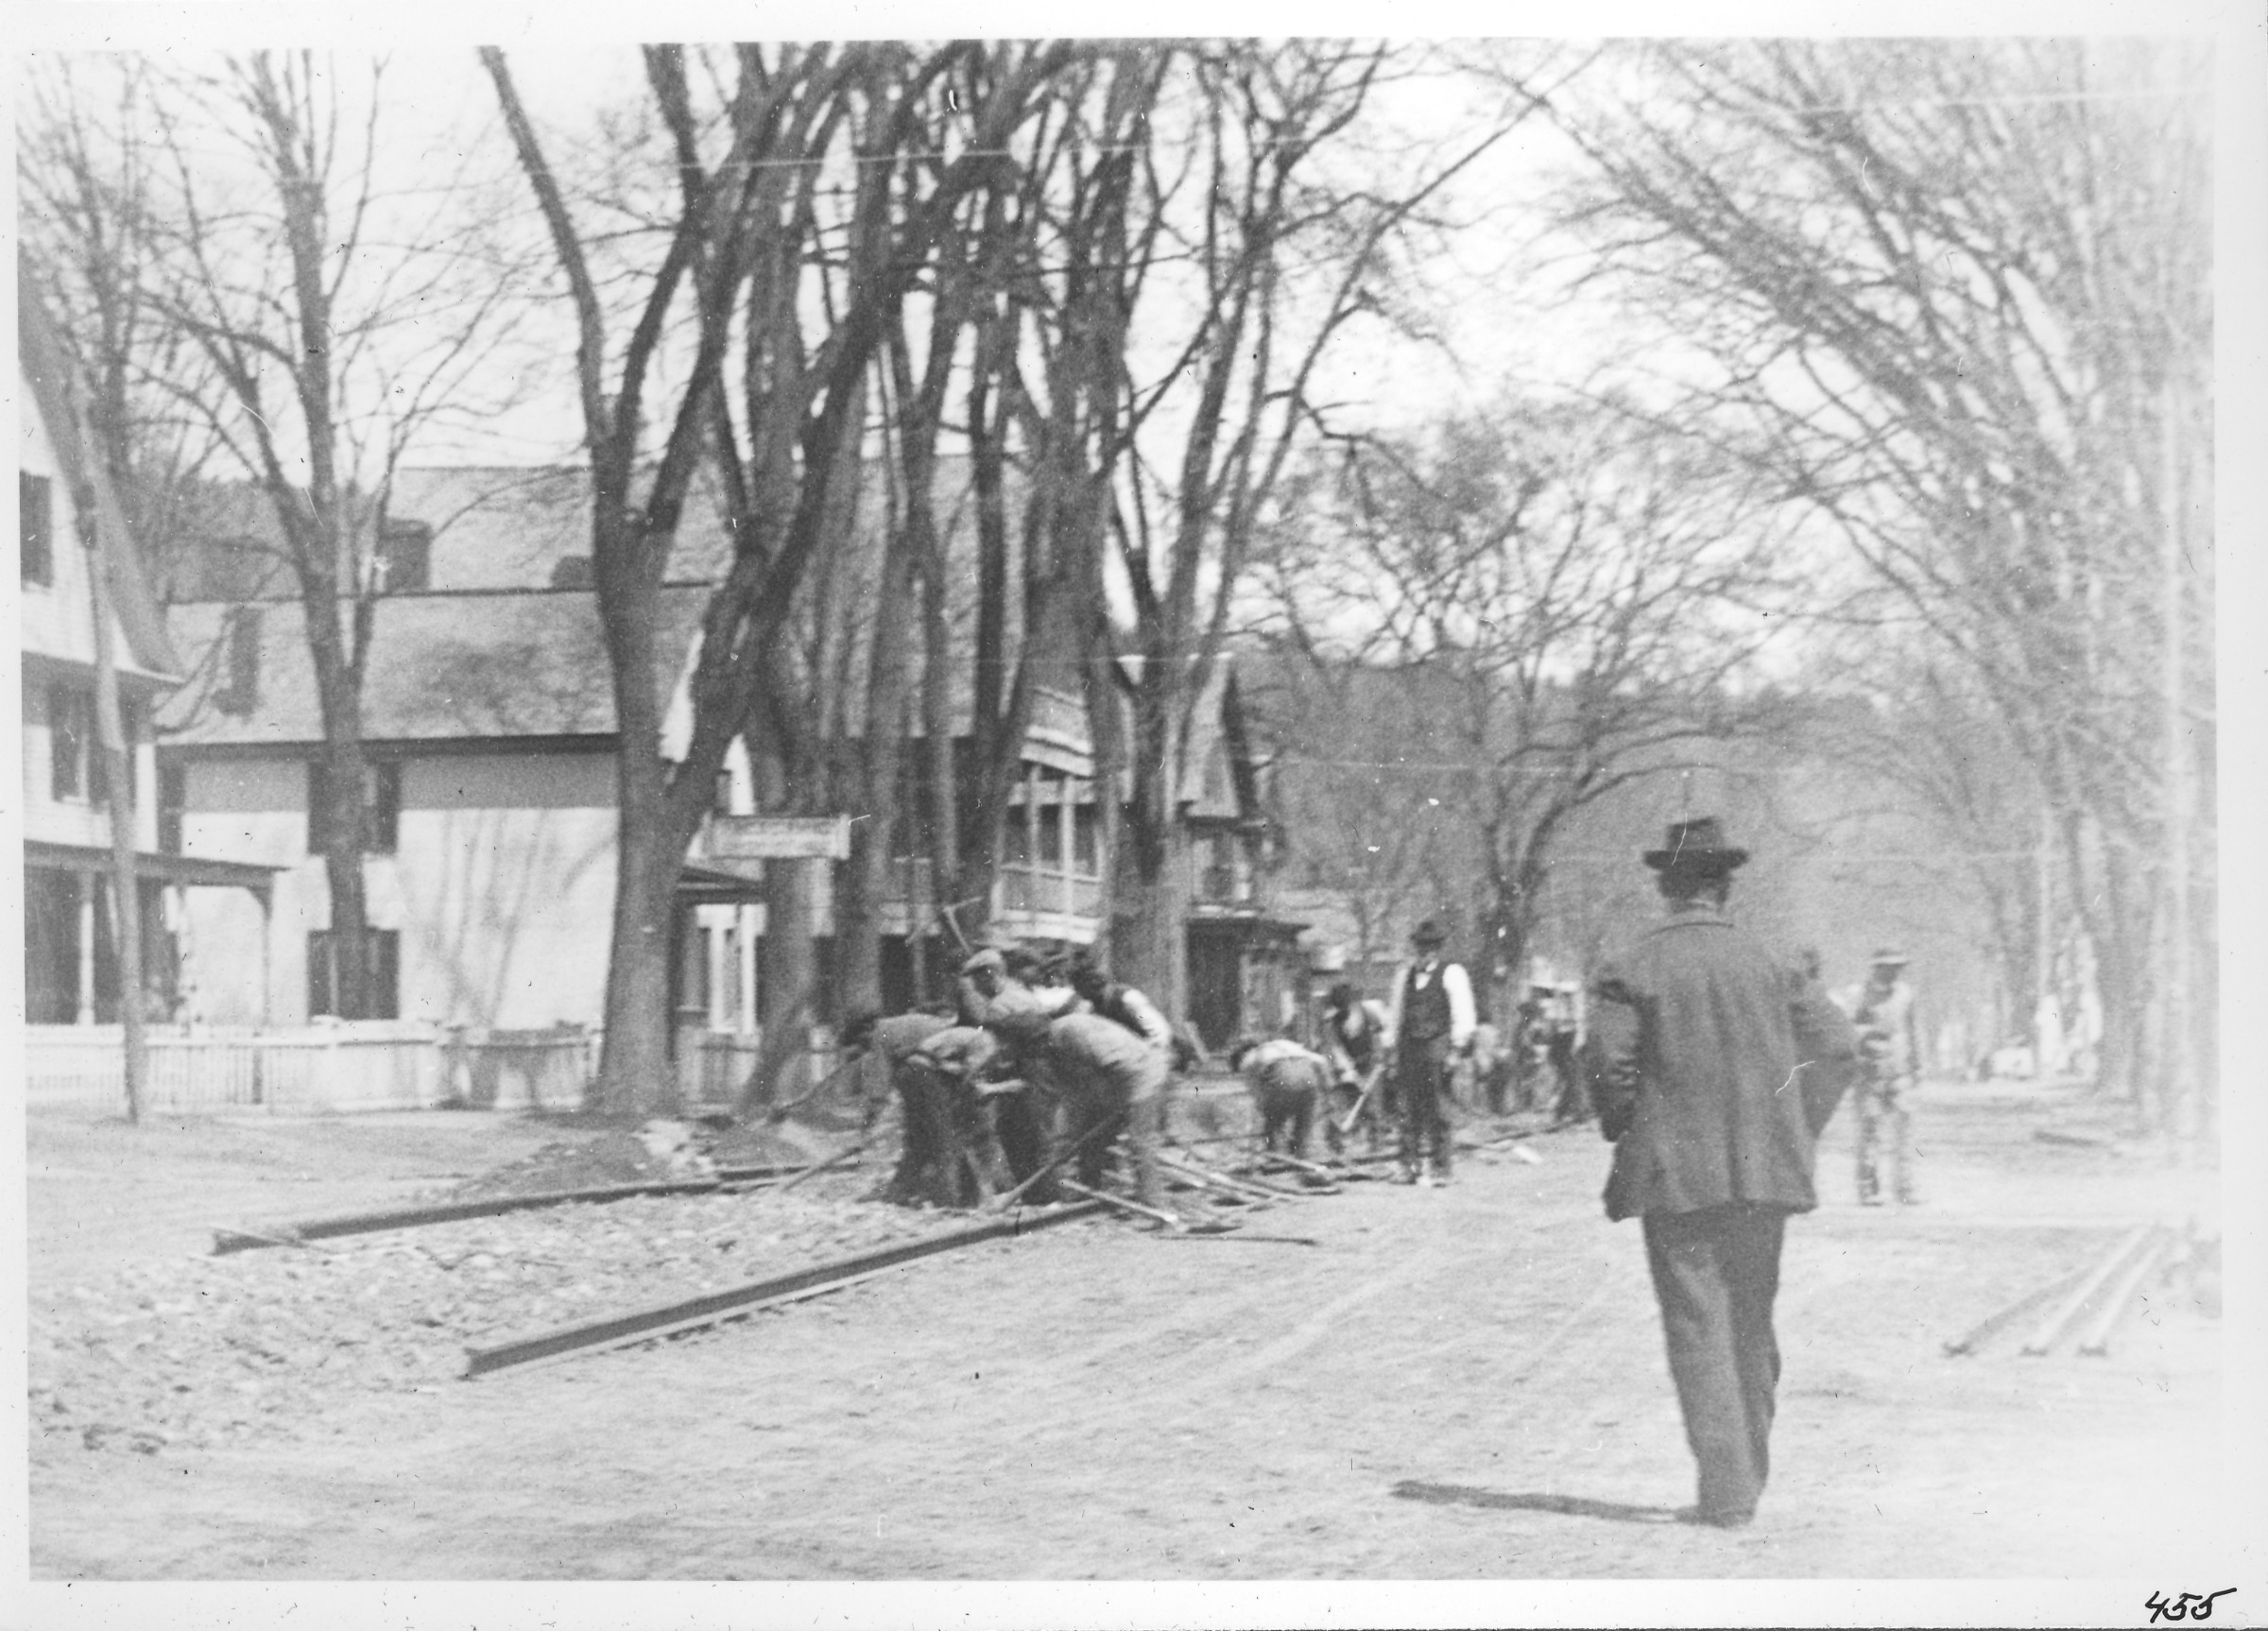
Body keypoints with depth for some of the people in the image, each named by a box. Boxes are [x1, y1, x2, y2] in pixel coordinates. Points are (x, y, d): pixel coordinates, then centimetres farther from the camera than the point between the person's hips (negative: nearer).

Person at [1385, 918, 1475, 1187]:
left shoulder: (1451, 974, 1)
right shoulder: (1405, 976, 17)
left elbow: (1463, 1016, -2)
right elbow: (1396, 1016, 23)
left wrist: (1455, 1050, -8)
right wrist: (1392, 1048, 16)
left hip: (1437, 1046, -5)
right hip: (1408, 1049, 5)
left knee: (1437, 1111, -5)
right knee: (1409, 1109, 2)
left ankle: (1439, 1169, -2)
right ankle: (1410, 1167, 6)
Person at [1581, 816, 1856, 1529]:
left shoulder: (1630, 969, -5)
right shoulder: (1770, 964, 4)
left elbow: (1607, 1063, -11)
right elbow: (1836, 1042, 0)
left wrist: (1625, 1136, 5)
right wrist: (1796, 1131, 7)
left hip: (1675, 1175, -3)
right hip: (1763, 1173, 4)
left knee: (1699, 1330, -1)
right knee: (1752, 1325, 15)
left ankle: (1727, 1491, -6)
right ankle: (1747, 1477, 23)